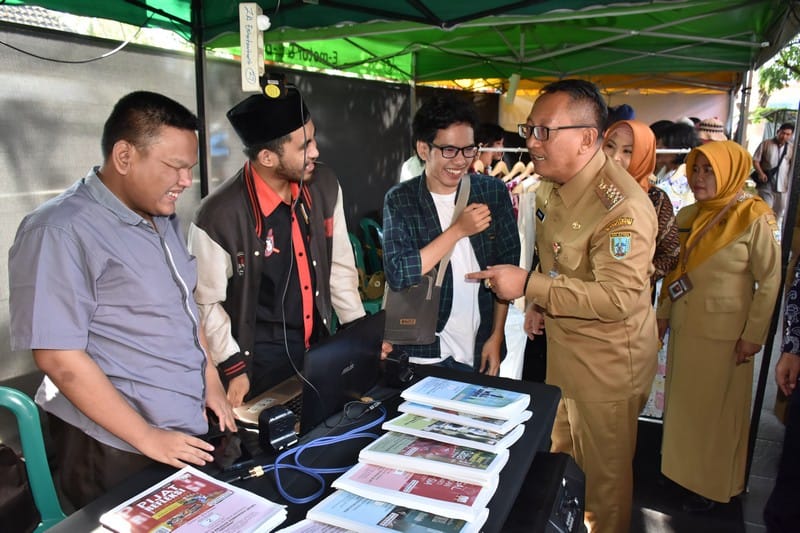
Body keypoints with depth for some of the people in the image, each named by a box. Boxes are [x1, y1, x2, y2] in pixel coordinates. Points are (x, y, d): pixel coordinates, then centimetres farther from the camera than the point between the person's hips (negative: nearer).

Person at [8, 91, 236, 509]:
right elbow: (60, 358, -20)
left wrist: (211, 381, 8)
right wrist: (147, 438, -17)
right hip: (118, 448, -7)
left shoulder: (162, 217, 6)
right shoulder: (61, 233, -18)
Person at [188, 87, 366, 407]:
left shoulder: (325, 186, -6)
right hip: (261, 358, -5)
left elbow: (340, 266, 3)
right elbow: (206, 302, -10)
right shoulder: (219, 216, -22)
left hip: (320, 345, 5)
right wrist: (233, 369, -11)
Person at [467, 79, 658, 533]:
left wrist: (528, 285, -30)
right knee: (559, 456, 26)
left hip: (609, 363, -9)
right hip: (562, 350, 9)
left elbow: (617, 297, -32)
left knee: (605, 471, 13)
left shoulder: (622, 206, -27)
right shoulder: (551, 187, 3)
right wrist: (541, 305, 3)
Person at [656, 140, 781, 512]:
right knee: (681, 404, 16)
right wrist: (663, 315, 10)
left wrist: (752, 336, -12)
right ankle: (678, 467, 34)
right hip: (683, 328, 5)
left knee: (716, 410, 8)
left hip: (723, 335, -5)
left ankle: (711, 485, 25)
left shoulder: (755, 219, -13)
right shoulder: (686, 217, 4)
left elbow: (770, 280, -12)